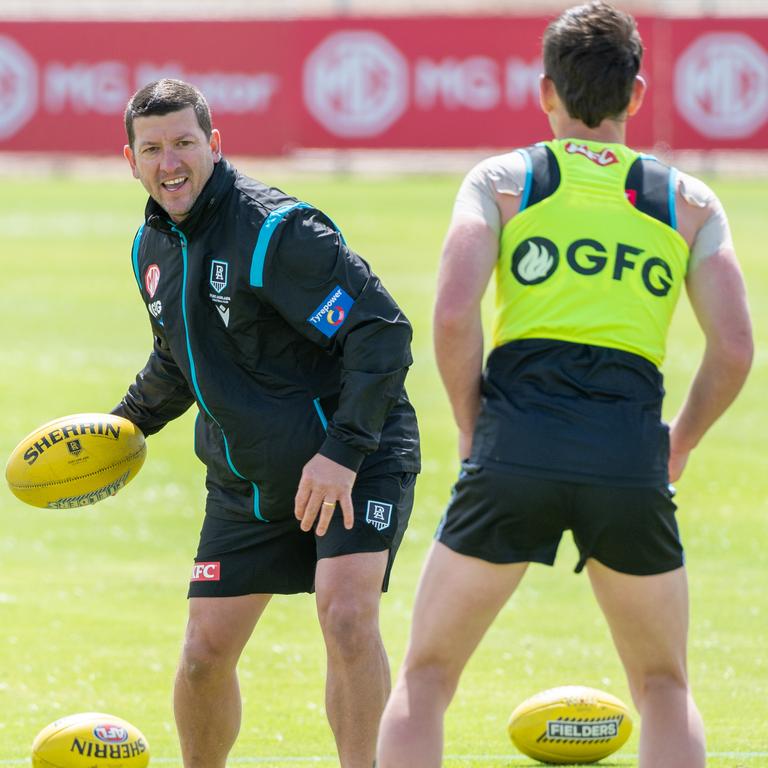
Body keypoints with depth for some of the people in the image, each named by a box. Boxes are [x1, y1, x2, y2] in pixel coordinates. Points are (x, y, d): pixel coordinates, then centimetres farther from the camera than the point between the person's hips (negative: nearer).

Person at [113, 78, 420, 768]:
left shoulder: (276, 231, -20)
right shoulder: (152, 247, 5)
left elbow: (382, 330, -23)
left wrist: (343, 452, -27)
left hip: (354, 464, -7)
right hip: (244, 479, 7)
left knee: (346, 614, -26)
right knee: (205, 652, 2)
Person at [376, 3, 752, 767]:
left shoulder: (501, 179, 10)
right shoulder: (689, 201, 14)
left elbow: (453, 316, -4)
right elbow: (733, 350, 6)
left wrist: (473, 430, 9)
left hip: (516, 446, -1)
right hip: (630, 457, 1)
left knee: (425, 677, 12)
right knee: (664, 687, 19)